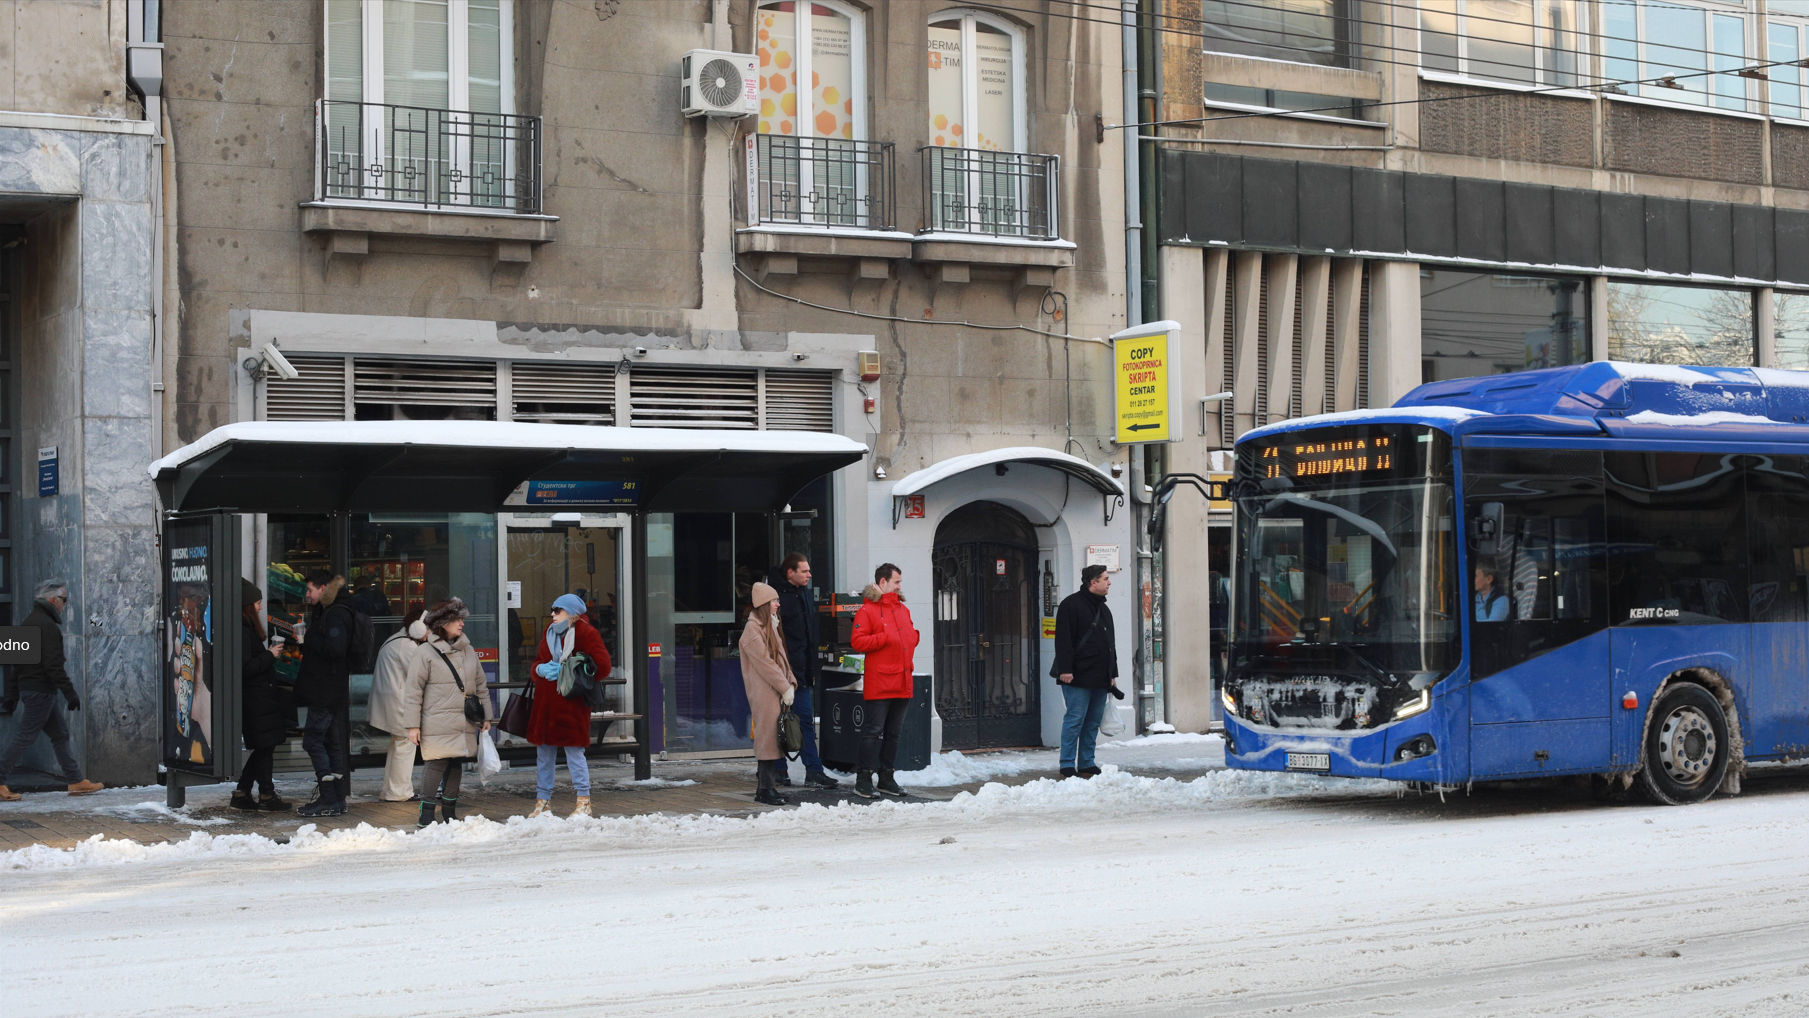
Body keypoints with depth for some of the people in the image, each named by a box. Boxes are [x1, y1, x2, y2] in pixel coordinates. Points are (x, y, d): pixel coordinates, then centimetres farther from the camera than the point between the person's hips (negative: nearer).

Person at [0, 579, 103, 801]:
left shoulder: (28, 623, 16)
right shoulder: (48, 625, -16)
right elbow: (54, 666, -22)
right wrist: (70, 693, -20)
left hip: (28, 689, 10)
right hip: (41, 689, -10)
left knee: (60, 733, 13)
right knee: (25, 737, -6)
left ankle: (76, 781, 15)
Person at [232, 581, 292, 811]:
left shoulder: (247, 629, 15)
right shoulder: (242, 631, -18)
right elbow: (245, 668, -22)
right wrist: (270, 655, -14)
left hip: (261, 697, 10)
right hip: (256, 700, -10)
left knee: (263, 748, 14)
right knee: (265, 746, -2)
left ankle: (242, 794, 17)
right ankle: (266, 796, 6)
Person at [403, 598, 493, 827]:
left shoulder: (467, 650, 13)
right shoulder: (426, 652, -5)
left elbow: (481, 685, 19)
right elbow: (412, 690, -5)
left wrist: (486, 717, 16)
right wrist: (413, 724, -9)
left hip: (465, 725, 6)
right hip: (437, 725, -6)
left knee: (456, 765, 10)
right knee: (437, 764, -11)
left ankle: (449, 812, 22)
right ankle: (426, 814, -4)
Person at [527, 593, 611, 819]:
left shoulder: (586, 633, -7)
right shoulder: (550, 631, 14)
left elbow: (602, 666, -12)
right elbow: (538, 661, 22)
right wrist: (541, 669, -3)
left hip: (571, 702, -7)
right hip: (546, 700, 7)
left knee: (574, 750, -5)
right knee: (544, 751, 10)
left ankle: (584, 801, 4)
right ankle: (543, 800, 19)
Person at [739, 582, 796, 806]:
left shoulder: (770, 626, 19)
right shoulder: (753, 630, -12)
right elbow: (764, 663, -16)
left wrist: (790, 683, 7)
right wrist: (785, 687, -14)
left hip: (776, 692, 9)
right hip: (763, 693, -9)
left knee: (774, 736, 9)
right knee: (767, 736, -8)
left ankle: (767, 786, 13)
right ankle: (766, 789, -5)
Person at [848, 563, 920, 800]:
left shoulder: (903, 609, 17)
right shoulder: (868, 610, -6)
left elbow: (910, 636, 29)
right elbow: (857, 641, -15)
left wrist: (915, 636, 7)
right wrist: (885, 638, -18)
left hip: (902, 682, 8)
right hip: (879, 683, -7)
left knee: (894, 732, 11)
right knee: (874, 731, -7)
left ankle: (886, 778, 18)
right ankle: (864, 778, -2)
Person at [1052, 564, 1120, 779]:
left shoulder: (1103, 608, 19)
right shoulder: (1071, 604, -7)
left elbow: (1111, 643, 24)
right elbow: (1063, 640, -13)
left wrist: (1112, 673, 20)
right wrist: (1065, 669, -19)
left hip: (1100, 679, 8)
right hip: (1078, 677, -8)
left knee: (1093, 721, 9)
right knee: (1075, 719, -7)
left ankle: (1086, 764, 14)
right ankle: (1067, 766, -4)